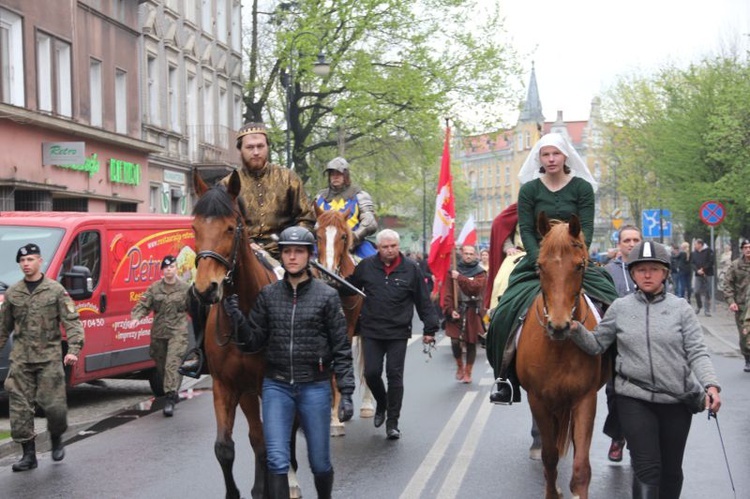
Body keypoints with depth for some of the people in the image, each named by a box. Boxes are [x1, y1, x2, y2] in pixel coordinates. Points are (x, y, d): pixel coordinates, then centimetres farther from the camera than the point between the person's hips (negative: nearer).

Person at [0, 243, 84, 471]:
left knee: (54, 405, -4)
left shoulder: (56, 290, -1)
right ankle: (29, 454, 7)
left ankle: (56, 440, 24)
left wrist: (73, 349, -16)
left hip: (49, 357, -3)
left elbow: (72, 322, -5)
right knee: (20, 406, -1)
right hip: (20, 358, 3)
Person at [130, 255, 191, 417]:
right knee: (161, 365, 12)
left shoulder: (185, 288, 2)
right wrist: (136, 317, -16)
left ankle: (170, 399, -22)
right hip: (158, 332, 4)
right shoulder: (154, 288, 7)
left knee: (173, 363, -17)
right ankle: (174, 393, 34)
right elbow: (143, 305, 1)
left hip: (178, 332, -4)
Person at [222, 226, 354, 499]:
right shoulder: (268, 294, 4)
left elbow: (341, 349, -3)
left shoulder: (327, 295, -3)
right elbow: (254, 341, 5)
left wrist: (346, 393, -9)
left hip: (315, 387, -1)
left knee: (320, 463, 10)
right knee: (277, 461, -6)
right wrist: (236, 317, -12)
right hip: (276, 386, 1)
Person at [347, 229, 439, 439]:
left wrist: (429, 328, 3)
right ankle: (381, 403, 32)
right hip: (371, 332, 2)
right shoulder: (366, 266, 0)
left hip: (398, 333, -1)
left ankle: (392, 422, 9)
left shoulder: (411, 269, -3)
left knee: (395, 376, 0)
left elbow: (423, 302, 2)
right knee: (371, 373, 1)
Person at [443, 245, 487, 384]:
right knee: (455, 341, -10)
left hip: (473, 313, 0)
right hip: (456, 311, 0)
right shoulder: (453, 271, 4)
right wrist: (450, 310, -14)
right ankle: (459, 366, 18)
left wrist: (460, 278, -21)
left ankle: (468, 372, 21)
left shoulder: (480, 273, 3)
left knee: (471, 343, 5)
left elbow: (476, 287, -17)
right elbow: (448, 293, -3)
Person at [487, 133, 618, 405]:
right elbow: (526, 229, -3)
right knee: (507, 312, -17)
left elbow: (586, 229, -4)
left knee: (611, 305, -17)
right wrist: (541, 261, -17)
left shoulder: (582, 187, 2)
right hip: (537, 260, 0)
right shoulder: (529, 190, 3)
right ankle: (506, 378, -8)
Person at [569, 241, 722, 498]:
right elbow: (596, 345, 9)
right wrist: (576, 330, -11)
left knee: (672, 469, 13)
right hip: (635, 399, -1)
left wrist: (711, 385, -19)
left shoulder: (680, 308, 0)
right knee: (647, 468, -7)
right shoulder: (620, 308, 3)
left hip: (677, 400, 1)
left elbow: (697, 352, -3)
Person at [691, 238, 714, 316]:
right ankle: (698, 306, 21)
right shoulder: (694, 253, 10)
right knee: (696, 292, -3)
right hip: (698, 275, 4)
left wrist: (703, 269, -14)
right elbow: (692, 264, 6)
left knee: (707, 293, -2)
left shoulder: (708, 251, -3)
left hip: (707, 274, -4)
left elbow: (711, 262, -9)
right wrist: (697, 270, -11)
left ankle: (707, 310, 5)